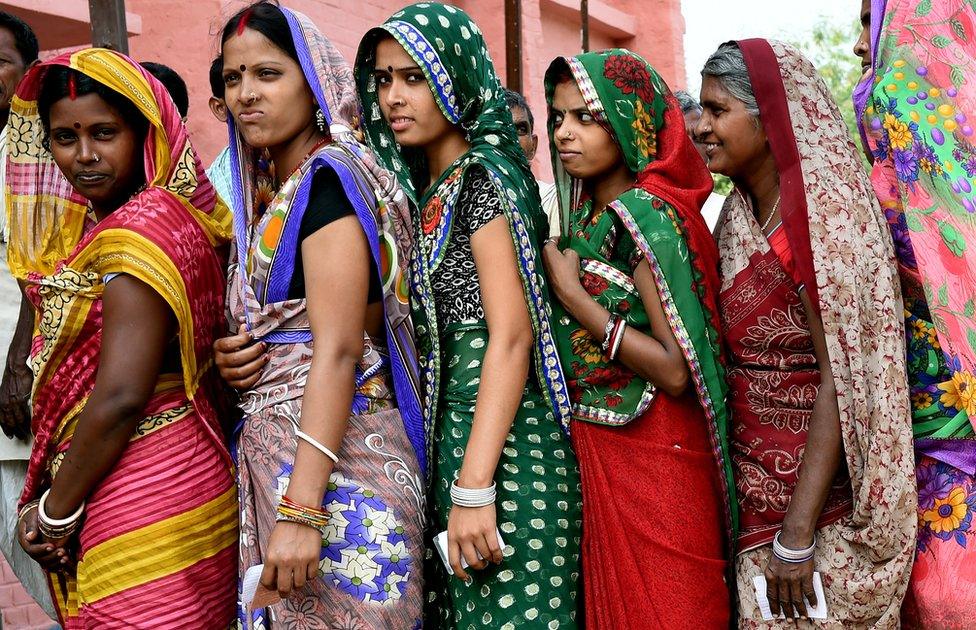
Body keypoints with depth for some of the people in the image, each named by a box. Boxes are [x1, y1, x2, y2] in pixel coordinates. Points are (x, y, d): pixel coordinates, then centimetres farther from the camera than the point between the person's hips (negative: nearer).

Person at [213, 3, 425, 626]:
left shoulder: (329, 176, -11)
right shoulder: (268, 195, 15)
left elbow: (338, 349, -20)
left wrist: (301, 508, -25)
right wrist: (228, 355, 1)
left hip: (333, 452, -9)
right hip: (270, 452, 9)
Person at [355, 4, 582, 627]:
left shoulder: (483, 176, -11)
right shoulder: (429, 189, 14)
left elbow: (511, 336, -19)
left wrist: (474, 488, -23)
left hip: (499, 440, -8)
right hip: (446, 431, 8)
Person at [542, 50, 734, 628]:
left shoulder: (646, 213, -15)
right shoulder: (588, 215, 8)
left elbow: (676, 372, -22)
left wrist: (571, 294, -17)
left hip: (654, 455, -8)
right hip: (600, 446, 8)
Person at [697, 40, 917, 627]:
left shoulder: (821, 212, -16)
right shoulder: (741, 214, 7)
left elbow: (841, 383, -20)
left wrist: (797, 534, -21)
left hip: (819, 503, -7)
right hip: (755, 492, 7)